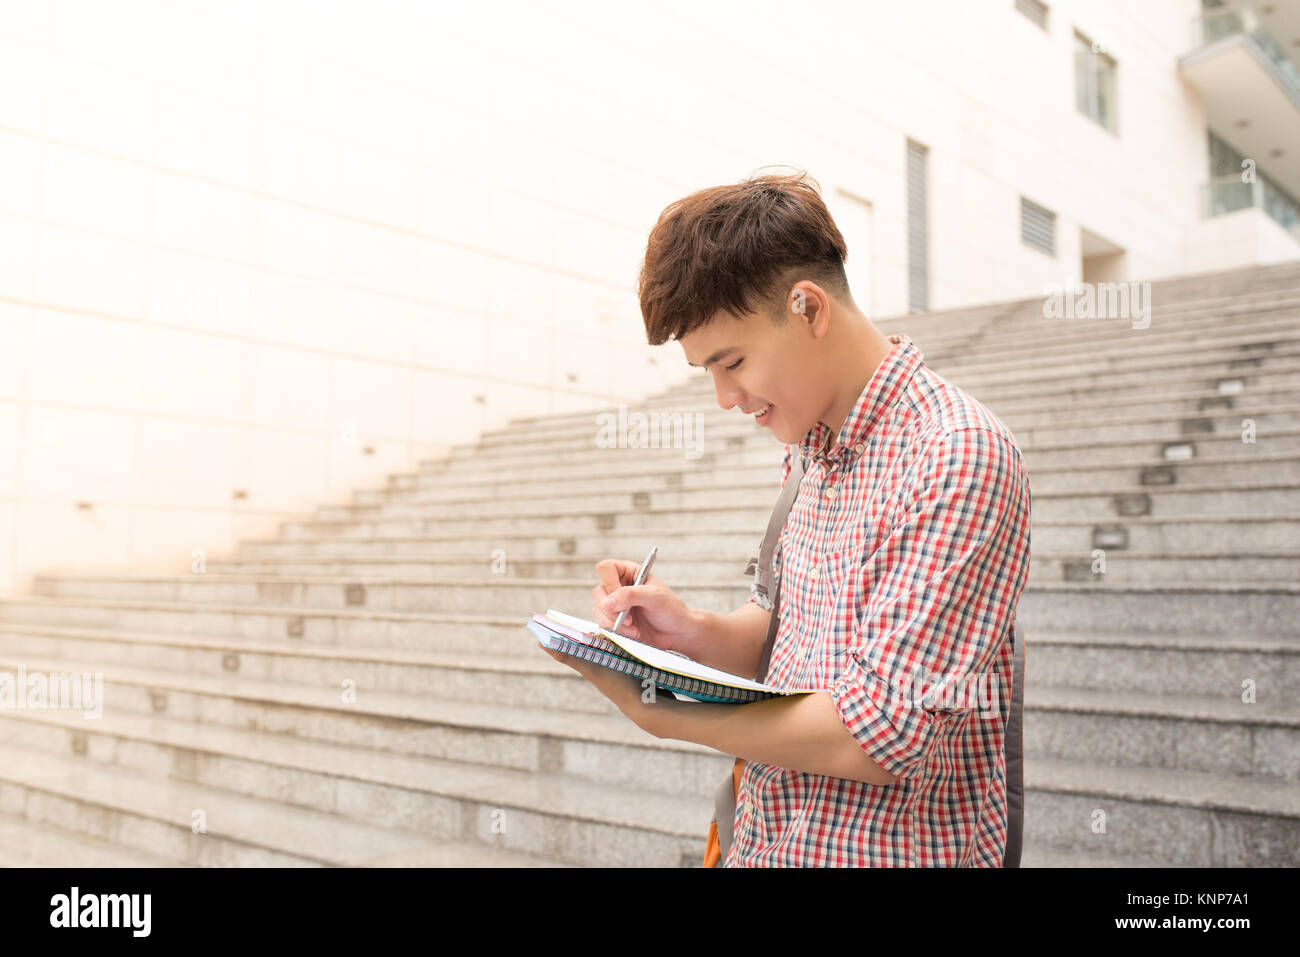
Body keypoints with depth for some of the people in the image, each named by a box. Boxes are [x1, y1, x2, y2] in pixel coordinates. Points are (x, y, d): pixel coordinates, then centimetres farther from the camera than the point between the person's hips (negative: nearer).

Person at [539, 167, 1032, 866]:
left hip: (894, 852, -6)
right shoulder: (808, 448, 6)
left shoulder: (957, 456, -18)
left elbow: (887, 735, -22)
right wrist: (692, 632, -8)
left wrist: (659, 714, -14)